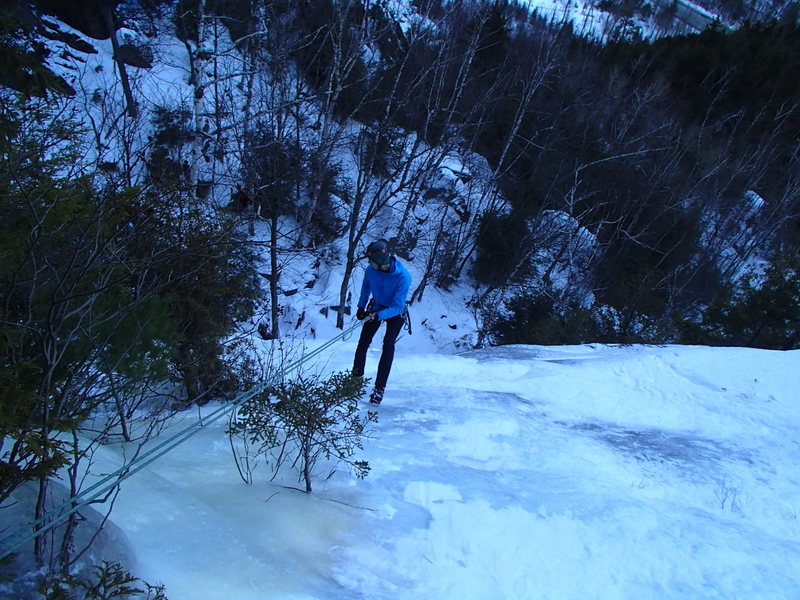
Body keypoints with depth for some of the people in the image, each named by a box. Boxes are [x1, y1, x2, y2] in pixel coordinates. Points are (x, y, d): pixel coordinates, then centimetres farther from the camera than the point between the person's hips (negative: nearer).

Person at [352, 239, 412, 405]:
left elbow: (397, 306, -32)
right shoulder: (371, 270, -20)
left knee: (388, 345, -15)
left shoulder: (403, 277, -34)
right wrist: (361, 306, 1)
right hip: (375, 308, 4)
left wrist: (377, 315, -45)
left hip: (395, 312, -4)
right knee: (363, 342, 1)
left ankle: (379, 388, -9)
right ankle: (356, 376, 19)